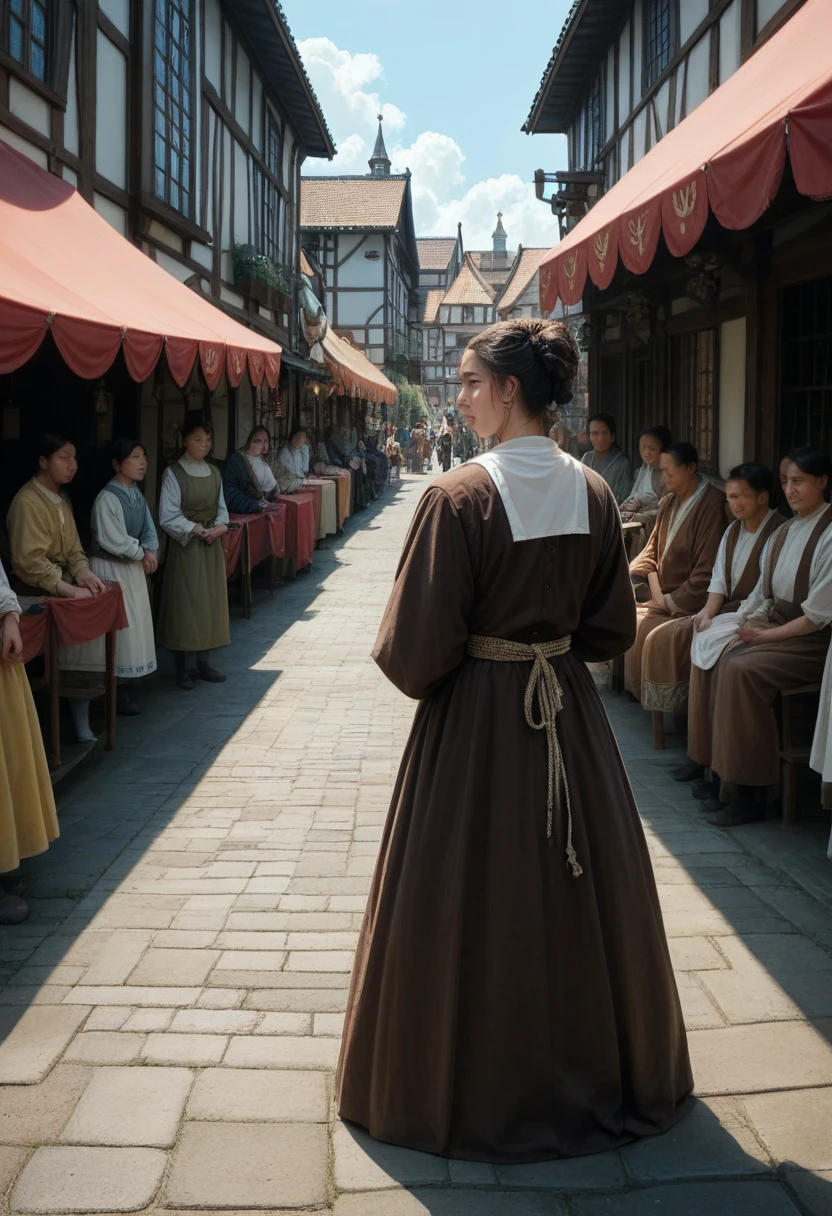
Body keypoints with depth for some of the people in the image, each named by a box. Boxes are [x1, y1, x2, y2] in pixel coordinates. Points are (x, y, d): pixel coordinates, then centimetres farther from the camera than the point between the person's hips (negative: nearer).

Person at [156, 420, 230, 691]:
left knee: (211, 601, 9)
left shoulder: (213, 472, 9)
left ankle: (203, 662, 20)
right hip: (185, 546, -6)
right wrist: (198, 531, -17)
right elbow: (168, 516, -13)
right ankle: (182, 668, 7)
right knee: (186, 603, -3)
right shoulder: (174, 473, -10)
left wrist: (221, 525, -6)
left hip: (211, 545, 6)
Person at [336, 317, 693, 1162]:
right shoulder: (591, 492, -1)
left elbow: (417, 648, -18)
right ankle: (598, 1067, 37)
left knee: (471, 902, 10)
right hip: (572, 713, 6)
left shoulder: (458, 496, -18)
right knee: (577, 891, 19)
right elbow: (613, 628, 6)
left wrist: (418, 672, 2)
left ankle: (466, 1084, 25)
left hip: (478, 719, -5)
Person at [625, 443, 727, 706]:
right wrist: (657, 595, -4)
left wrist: (671, 602, -14)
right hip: (665, 596, 8)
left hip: (691, 603, -8)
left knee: (656, 635, -28)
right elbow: (652, 551, 12)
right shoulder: (668, 503, 9)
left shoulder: (711, 505, -16)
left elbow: (706, 571, -19)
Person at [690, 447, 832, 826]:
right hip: (777, 627, 8)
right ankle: (726, 779, -10)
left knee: (743, 669, -27)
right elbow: (763, 595, 13)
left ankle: (748, 793, -16)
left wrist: (764, 635, -15)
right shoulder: (784, 532, 13)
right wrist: (742, 627, -4)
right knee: (717, 657, -14)